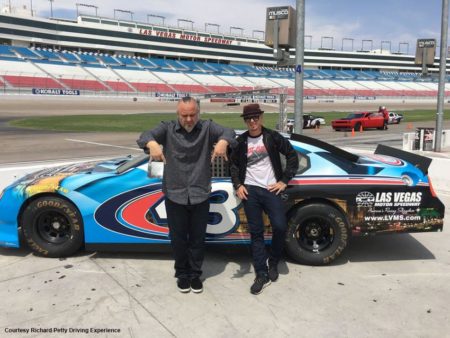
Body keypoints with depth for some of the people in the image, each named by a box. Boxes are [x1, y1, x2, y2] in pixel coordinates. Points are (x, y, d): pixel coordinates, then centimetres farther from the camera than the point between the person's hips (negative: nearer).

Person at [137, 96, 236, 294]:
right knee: (178, 238, 11)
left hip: (200, 194, 0)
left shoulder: (207, 127, 0)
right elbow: (145, 136, -14)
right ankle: (182, 274, 31)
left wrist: (223, 142, -39)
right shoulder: (168, 129, 0)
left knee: (198, 238, 12)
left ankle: (195, 274, 31)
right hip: (175, 194, 0)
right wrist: (152, 144, -39)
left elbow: (229, 132, -14)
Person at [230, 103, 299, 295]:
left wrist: (284, 181, -1)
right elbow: (234, 165, 16)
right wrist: (238, 185, 3)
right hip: (249, 191, 1)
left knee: (280, 227, -10)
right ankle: (262, 275, 10)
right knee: (256, 232, 2)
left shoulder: (272, 137, 1)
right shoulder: (241, 141, 7)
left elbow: (292, 155, 4)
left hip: (271, 189, -1)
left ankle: (273, 262, 18)